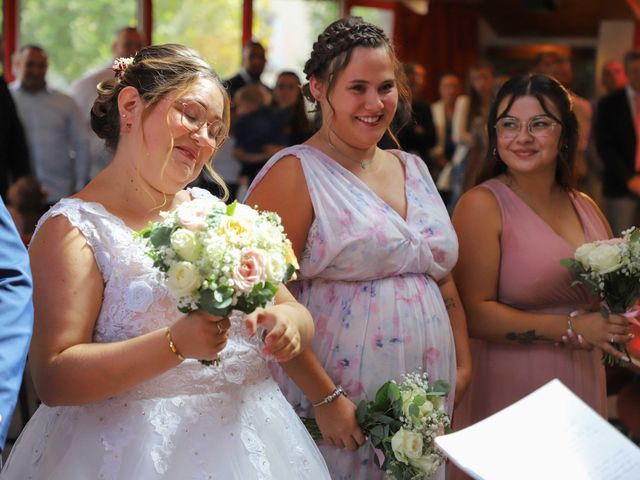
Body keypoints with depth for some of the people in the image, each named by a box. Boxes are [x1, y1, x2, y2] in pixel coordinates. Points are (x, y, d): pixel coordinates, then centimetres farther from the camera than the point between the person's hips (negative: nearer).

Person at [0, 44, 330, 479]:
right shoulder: (74, 227, -10)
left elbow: (297, 312, 7)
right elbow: (53, 379, -18)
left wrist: (287, 323, -17)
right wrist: (175, 345, -28)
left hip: (246, 436, 6)